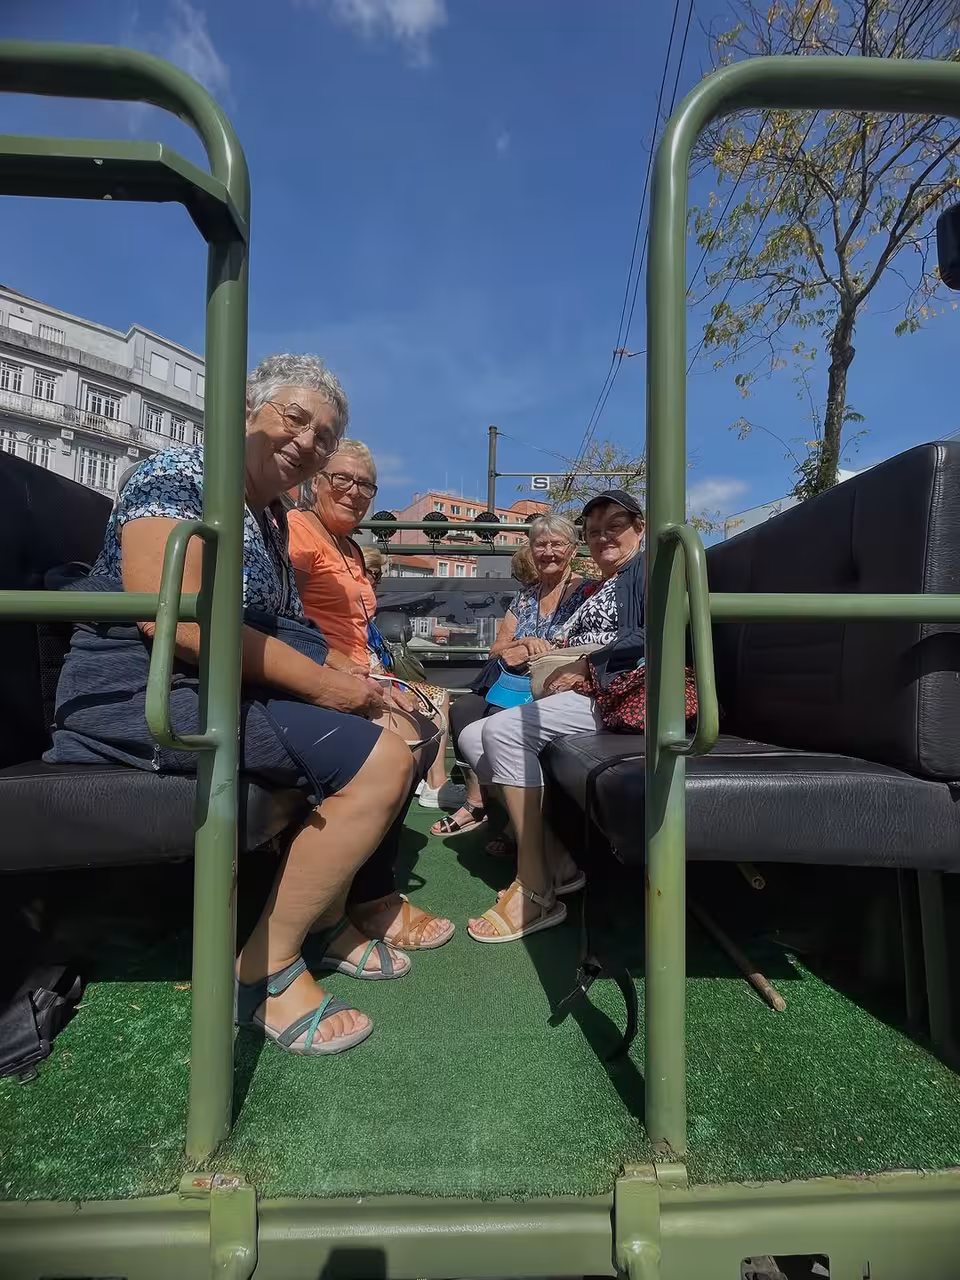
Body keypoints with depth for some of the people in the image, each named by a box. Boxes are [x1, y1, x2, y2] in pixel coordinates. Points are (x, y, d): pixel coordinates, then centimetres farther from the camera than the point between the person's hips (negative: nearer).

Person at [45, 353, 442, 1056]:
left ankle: (329, 918, 14)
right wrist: (319, 683, -22)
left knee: (395, 724, 10)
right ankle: (266, 972, -7)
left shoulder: (271, 515, 17)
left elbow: (281, 630, 14)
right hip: (140, 690, -10)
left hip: (226, 686, 10)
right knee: (382, 760, -21)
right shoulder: (177, 471, -9)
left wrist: (351, 679, -3)